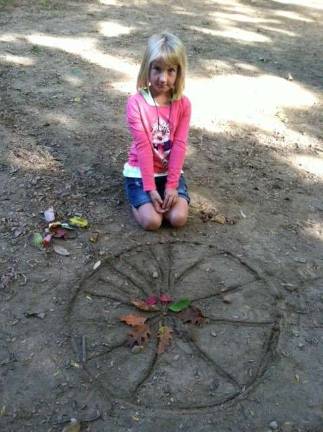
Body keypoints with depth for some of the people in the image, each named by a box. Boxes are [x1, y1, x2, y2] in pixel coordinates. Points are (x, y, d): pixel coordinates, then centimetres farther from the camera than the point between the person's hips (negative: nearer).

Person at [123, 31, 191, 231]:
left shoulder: (183, 103, -6)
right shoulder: (136, 102, -15)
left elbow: (179, 145, -10)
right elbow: (143, 146, -18)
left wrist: (172, 184, -16)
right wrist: (150, 187, -20)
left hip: (170, 171, 3)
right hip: (140, 172, -2)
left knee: (178, 218, -15)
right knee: (152, 221, -17)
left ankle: (163, 196, 14)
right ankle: (138, 199, 13)